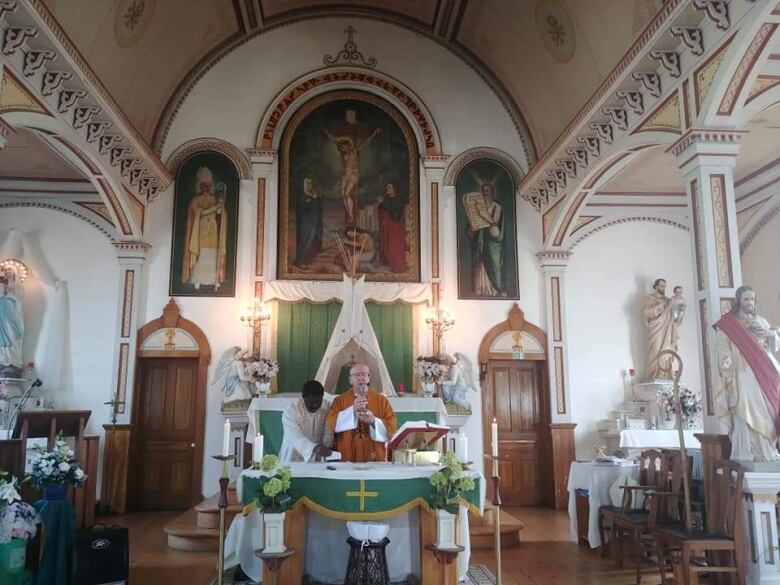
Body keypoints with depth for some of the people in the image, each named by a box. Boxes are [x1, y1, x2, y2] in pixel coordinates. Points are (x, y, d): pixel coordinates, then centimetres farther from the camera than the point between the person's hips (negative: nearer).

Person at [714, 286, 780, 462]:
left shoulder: (761, 321, 21)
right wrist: (725, 361, -26)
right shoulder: (726, 324, 4)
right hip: (743, 374, -5)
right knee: (748, 414, -13)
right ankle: (748, 458, -12)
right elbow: (722, 347, -6)